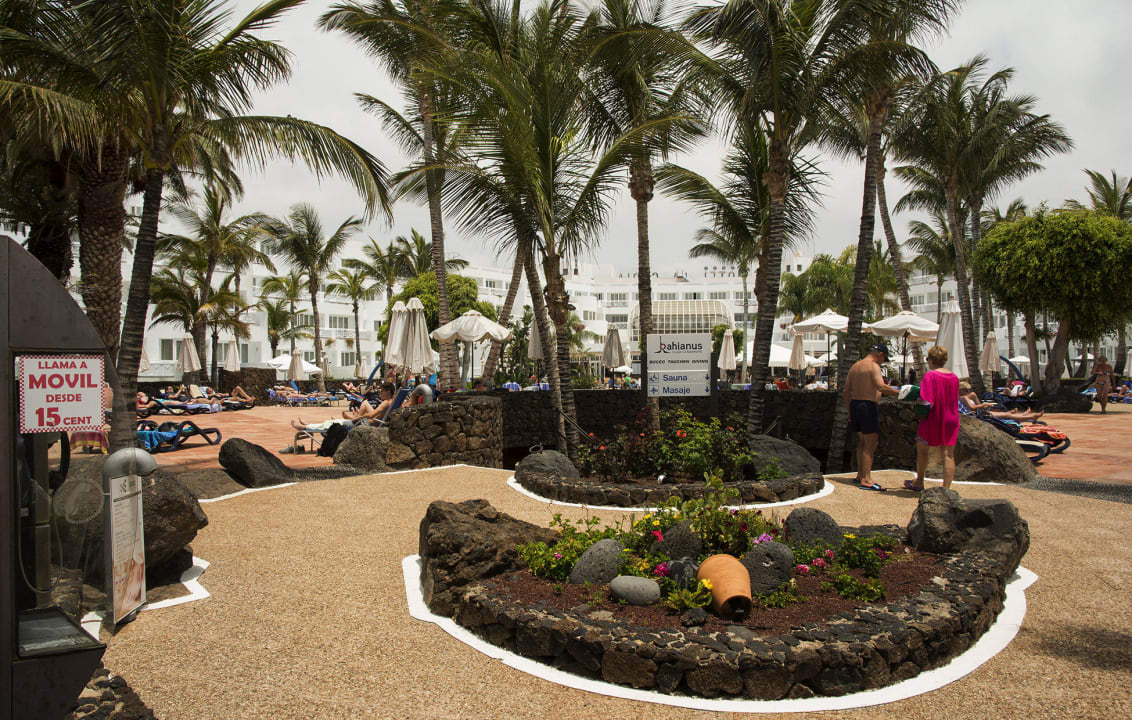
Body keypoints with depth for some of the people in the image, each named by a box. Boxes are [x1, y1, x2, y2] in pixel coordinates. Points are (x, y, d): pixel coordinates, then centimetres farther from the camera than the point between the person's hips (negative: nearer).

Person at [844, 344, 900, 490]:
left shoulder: (855, 366, 16)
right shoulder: (873, 366, -10)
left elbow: (847, 390, 17)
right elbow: (881, 387, -26)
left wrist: (849, 411, 22)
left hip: (854, 404, 9)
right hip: (868, 406, -9)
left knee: (863, 442, 18)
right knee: (870, 444, -7)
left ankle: (860, 475, 23)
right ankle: (866, 480, -10)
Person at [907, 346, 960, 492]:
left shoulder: (929, 376, -17)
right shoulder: (954, 377, 4)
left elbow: (928, 403, -24)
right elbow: (955, 401, 14)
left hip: (933, 420, -5)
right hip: (951, 420, 5)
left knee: (922, 449, 14)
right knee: (948, 454, 4)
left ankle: (919, 482, 26)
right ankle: (946, 489, 3)